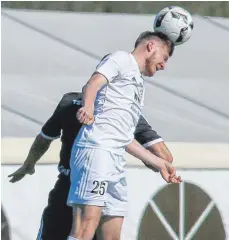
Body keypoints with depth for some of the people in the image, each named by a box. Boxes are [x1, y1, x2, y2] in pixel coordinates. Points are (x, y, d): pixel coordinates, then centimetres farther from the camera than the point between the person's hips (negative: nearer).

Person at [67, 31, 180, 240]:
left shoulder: (138, 86, 32)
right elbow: (94, 83, -13)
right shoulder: (121, 59, 7)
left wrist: (159, 163, 37)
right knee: (88, 222, -23)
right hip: (96, 149, -10)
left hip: (116, 160, 10)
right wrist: (88, 106, -34)